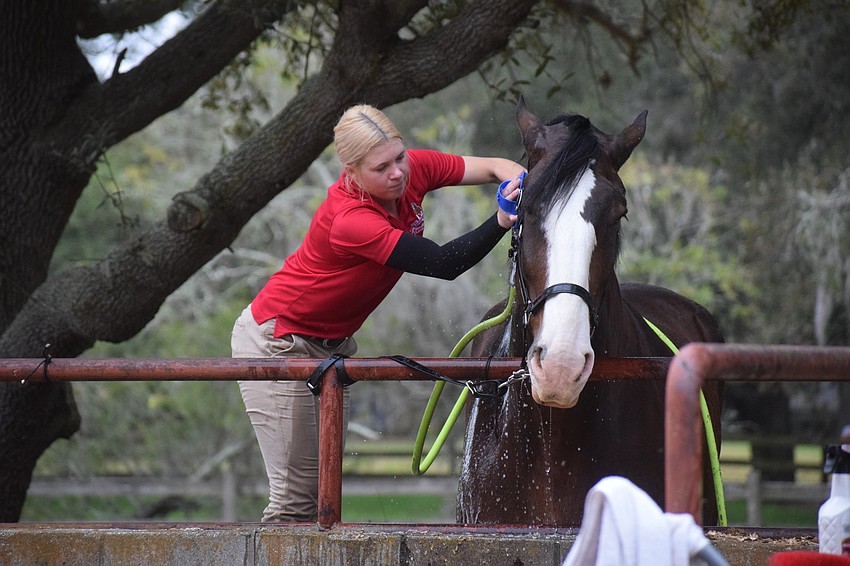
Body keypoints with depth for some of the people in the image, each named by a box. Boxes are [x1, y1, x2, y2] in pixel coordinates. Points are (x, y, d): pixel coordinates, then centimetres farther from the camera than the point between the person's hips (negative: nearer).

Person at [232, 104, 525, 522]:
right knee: (296, 496, -10)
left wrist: (517, 177, -30)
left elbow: (493, 167, -7)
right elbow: (443, 264, -34)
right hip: (277, 342, -8)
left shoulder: (415, 169, -11)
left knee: (326, 488, 7)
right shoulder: (351, 220, -33)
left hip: (330, 343, 8)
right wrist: (501, 221, -46)